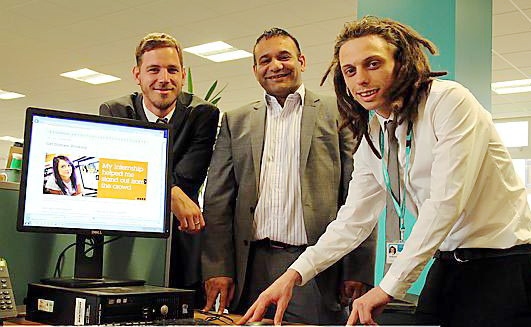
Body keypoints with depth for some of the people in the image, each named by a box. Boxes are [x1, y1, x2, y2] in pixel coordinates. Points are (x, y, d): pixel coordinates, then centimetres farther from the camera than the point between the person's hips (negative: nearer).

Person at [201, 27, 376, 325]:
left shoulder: (337, 113, 5)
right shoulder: (236, 121, 14)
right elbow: (218, 200, 9)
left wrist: (358, 270, -7)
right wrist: (217, 268, 0)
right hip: (251, 266, 3)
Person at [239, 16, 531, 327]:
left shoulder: (449, 100, -14)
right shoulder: (371, 140, 7)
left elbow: (447, 199, -22)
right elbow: (352, 220, 6)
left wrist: (389, 287, -22)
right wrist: (294, 275, -8)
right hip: (449, 263, 6)